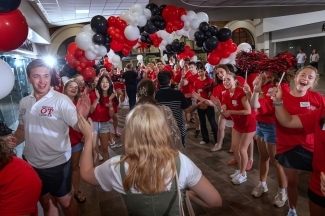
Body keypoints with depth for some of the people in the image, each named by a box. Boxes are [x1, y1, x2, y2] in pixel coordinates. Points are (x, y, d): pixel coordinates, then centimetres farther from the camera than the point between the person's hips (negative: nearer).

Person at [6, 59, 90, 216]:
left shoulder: (61, 100, -17)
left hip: (57, 163, -5)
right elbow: (23, 128, 15)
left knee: (64, 201, 14)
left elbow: (78, 127, -24)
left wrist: (82, 117, -46)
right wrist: (15, 140, -6)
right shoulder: (24, 102, 1)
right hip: (31, 163, 5)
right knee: (45, 202, 24)